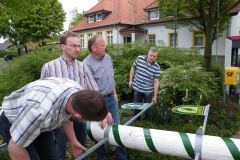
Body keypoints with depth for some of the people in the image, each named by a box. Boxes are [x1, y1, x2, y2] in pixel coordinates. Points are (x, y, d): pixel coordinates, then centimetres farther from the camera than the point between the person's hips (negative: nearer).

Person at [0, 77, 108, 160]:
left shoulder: (78, 90, -24)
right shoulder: (40, 109, -46)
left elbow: (66, 116, 0)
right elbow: (15, 146, -29)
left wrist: (73, 141, 8)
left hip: (41, 121, 5)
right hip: (12, 122, -5)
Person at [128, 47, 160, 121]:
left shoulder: (156, 67, -14)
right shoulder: (139, 59, -10)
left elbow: (156, 82, -12)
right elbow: (133, 68, 6)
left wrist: (155, 96, -12)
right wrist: (130, 80, 4)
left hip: (148, 91, -2)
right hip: (137, 88, 2)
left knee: (147, 108, 11)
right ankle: (136, 121, 36)